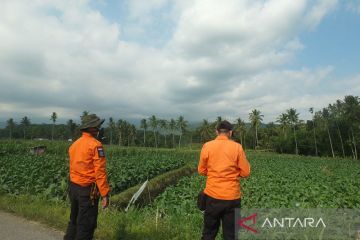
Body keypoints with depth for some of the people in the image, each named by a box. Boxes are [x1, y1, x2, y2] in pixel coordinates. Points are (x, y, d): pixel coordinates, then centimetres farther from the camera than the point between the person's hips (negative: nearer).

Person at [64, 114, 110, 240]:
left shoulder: (74, 144, 7)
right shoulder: (95, 145, -17)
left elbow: (72, 167, 11)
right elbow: (100, 172, -21)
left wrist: (74, 187, 17)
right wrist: (105, 194, -18)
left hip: (73, 187, 8)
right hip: (88, 190, -8)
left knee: (74, 220, 23)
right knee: (86, 225, 6)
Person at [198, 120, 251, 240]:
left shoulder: (207, 146, -5)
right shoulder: (237, 147, -7)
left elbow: (201, 170, 2)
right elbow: (245, 172, -3)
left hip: (212, 195, 1)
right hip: (232, 196, 0)